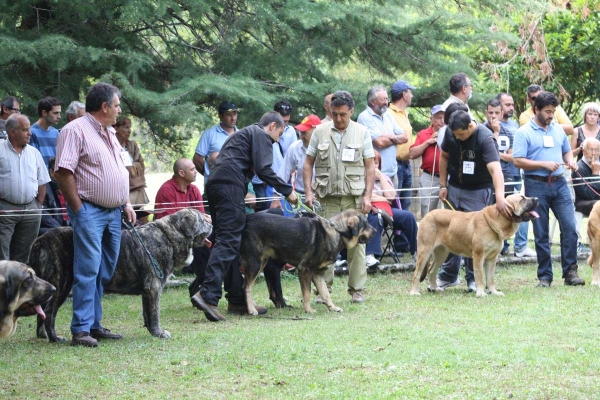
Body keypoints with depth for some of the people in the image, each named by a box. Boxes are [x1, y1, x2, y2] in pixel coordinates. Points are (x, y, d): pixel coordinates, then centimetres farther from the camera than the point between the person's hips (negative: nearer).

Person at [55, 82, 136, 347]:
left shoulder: (109, 134, 19)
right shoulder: (76, 130, -10)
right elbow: (63, 171, -16)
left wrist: (126, 204, 15)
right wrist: (78, 209, -16)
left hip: (113, 211, 9)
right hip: (89, 210, -9)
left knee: (105, 272, 8)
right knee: (88, 269, -12)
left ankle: (94, 325, 13)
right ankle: (81, 330, -12)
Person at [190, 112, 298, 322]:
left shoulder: (243, 133, 33)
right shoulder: (261, 135, 5)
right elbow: (263, 169, -7)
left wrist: (245, 195, 28)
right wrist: (287, 191, -1)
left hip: (214, 183, 10)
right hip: (230, 185, -10)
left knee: (228, 239, 12)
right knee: (228, 241, -15)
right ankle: (208, 295, -28)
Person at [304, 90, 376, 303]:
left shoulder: (362, 132, 5)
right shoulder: (320, 131, 6)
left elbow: (370, 166, 4)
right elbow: (308, 163, 9)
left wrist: (367, 196, -4)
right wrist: (308, 191, -2)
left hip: (354, 197, 0)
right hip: (327, 197, 0)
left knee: (356, 242, 0)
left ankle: (357, 290, 7)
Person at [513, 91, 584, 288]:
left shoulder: (558, 129, 12)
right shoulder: (524, 132, -4)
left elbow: (567, 151, 23)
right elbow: (518, 160, -10)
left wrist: (570, 161, 0)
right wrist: (544, 164, -16)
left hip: (559, 183, 4)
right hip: (536, 185, -4)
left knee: (569, 227, -6)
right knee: (541, 234, 2)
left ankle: (570, 272, 1)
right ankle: (544, 277, 9)